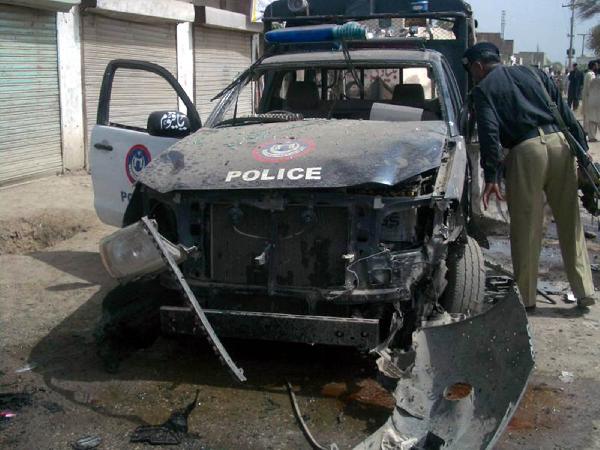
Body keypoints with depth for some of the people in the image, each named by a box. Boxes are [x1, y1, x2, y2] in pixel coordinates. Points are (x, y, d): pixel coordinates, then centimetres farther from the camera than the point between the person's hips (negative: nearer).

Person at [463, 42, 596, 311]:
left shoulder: (483, 90, 8)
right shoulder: (533, 73, 22)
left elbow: (489, 133, -7)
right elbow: (566, 113, 14)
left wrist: (491, 177, -10)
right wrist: (582, 152, 13)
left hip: (526, 150, -4)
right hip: (559, 142, 5)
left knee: (525, 229, 5)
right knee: (570, 223, 12)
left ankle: (526, 297, 12)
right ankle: (584, 292, 15)